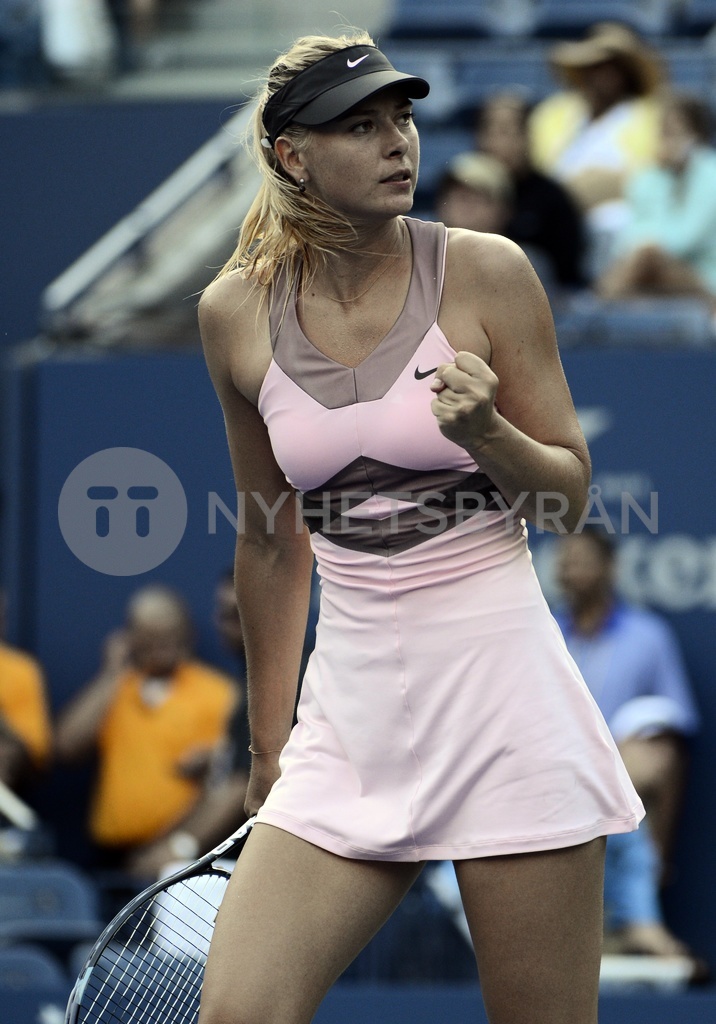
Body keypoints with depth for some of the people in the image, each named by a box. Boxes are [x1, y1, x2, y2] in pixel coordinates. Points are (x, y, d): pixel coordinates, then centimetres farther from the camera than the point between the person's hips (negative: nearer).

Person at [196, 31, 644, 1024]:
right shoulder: (236, 313, 4)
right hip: (354, 709, 3)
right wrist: (269, 744, 19)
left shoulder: (484, 271, -4)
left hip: (502, 688, -3)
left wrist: (487, 432, -19)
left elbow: (570, 495, 3)